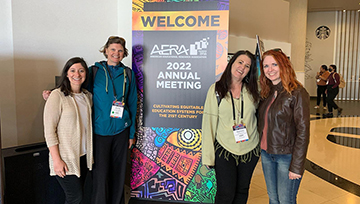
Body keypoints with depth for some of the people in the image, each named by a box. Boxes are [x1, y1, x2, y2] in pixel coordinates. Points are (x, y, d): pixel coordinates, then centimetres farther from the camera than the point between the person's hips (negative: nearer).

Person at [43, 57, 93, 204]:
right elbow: (49, 131, -14)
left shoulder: (87, 95, 6)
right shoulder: (57, 95, -12)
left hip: (84, 156, 6)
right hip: (66, 158, -6)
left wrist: (91, 152, 12)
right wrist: (57, 160, -16)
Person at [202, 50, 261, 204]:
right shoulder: (216, 89, -7)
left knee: (242, 191, 17)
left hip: (250, 150, 3)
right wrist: (208, 155, -10)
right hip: (224, 150, -3)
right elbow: (209, 122, -8)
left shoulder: (253, 91, 1)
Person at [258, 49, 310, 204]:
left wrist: (297, 166, -16)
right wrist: (261, 148, 5)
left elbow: (303, 131, -16)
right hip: (266, 153, 6)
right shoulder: (266, 92, 6)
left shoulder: (297, 93, -14)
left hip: (287, 156, -6)